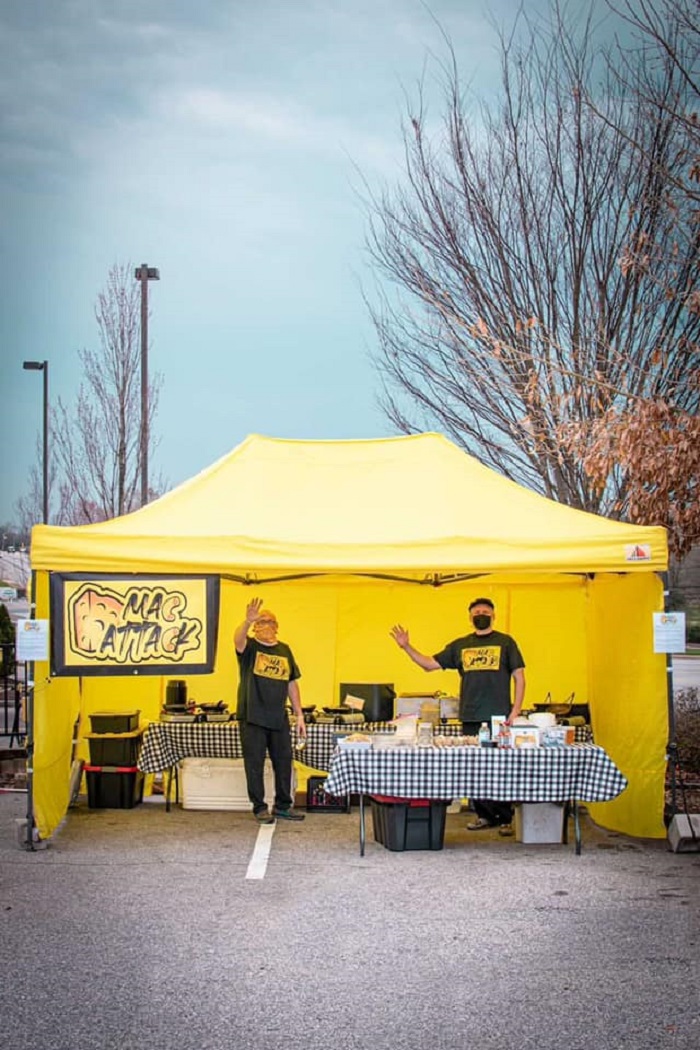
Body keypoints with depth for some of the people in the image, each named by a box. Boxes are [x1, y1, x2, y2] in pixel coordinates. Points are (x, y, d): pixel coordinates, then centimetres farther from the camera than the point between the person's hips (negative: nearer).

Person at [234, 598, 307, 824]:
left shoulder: (284, 650, 12)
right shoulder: (249, 647, -2)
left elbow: (292, 684, 15)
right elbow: (238, 639, -27)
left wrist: (299, 714, 11)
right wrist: (247, 621, -48)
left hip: (279, 718, 4)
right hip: (252, 718, -4)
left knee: (284, 761, 8)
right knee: (254, 763, 0)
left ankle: (283, 805, 20)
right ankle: (259, 807, 10)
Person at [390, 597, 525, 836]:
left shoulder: (505, 642, 5)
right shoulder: (460, 645, 13)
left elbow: (519, 677, 2)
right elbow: (429, 664, 14)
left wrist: (515, 711, -7)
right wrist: (406, 647, 2)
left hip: (499, 717, -4)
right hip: (470, 718, 4)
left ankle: (505, 819, 4)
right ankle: (484, 815, 16)